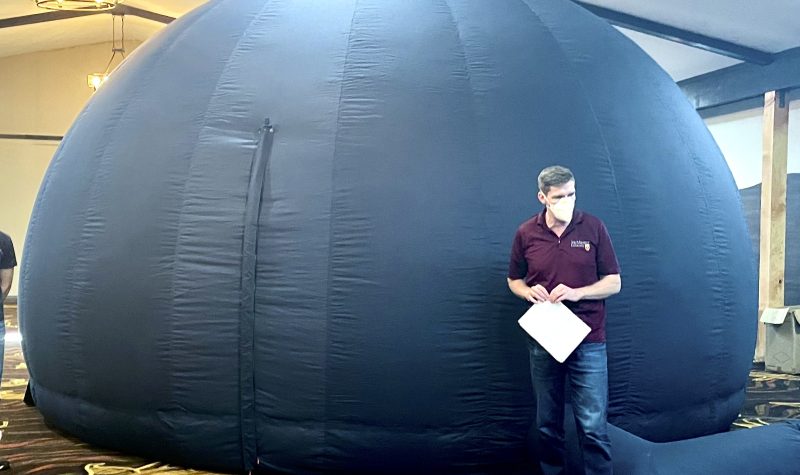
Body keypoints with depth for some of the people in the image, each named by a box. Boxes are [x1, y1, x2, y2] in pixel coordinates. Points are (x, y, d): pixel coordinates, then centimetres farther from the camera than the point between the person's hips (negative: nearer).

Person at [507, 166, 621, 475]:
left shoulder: (594, 228, -4)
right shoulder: (526, 233, 1)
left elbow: (614, 283, -1)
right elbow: (514, 280, 13)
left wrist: (576, 293, -17)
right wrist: (529, 292, -10)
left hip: (588, 341, -2)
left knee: (593, 426, -2)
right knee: (547, 423, 12)